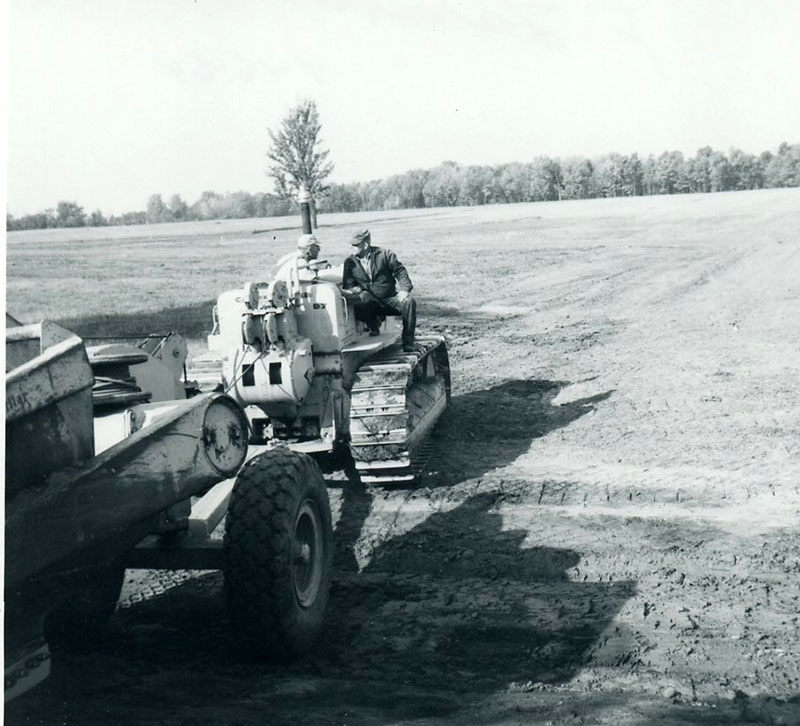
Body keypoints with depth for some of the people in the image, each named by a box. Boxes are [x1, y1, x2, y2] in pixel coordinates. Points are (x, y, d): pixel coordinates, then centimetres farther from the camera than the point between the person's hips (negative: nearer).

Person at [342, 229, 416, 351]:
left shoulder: (385, 255, 2)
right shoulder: (350, 262, 7)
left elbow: (400, 272, 2)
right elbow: (348, 285, 6)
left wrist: (404, 289, -15)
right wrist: (354, 289, -19)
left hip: (390, 299, 0)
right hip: (370, 304, 0)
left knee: (409, 301, -30)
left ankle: (408, 345, -18)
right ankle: (373, 324, 4)